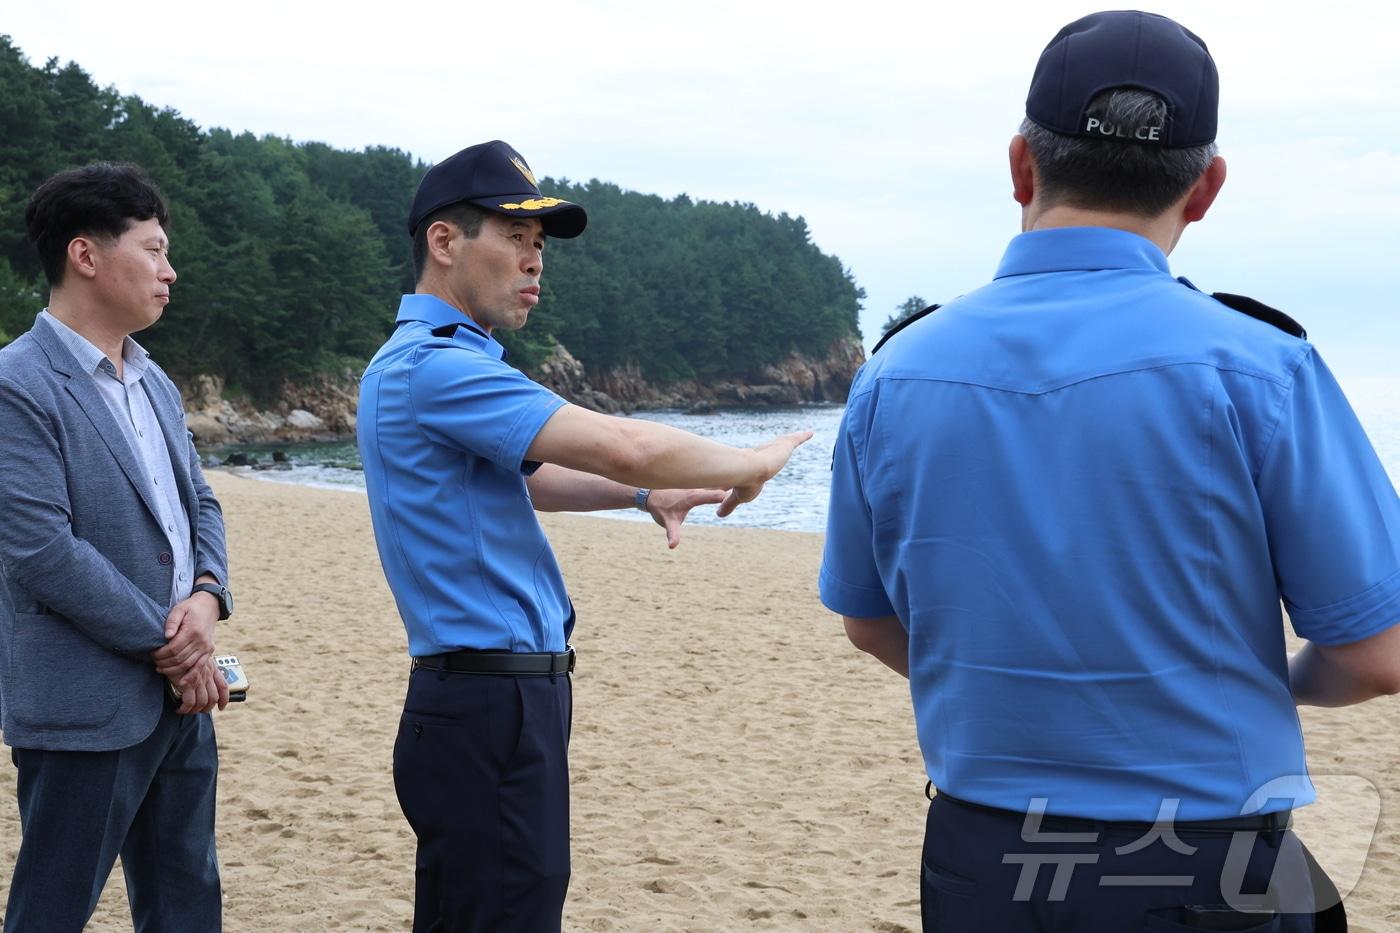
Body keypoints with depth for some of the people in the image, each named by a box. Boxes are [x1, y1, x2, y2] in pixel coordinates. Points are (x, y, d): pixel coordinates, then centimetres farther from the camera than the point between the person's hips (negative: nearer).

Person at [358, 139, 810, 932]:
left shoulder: (420, 362, 16)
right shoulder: (434, 365, -17)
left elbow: (520, 477, 30)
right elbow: (620, 445, -22)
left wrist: (643, 495, 17)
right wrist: (751, 464, -6)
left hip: (493, 705, 11)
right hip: (489, 713, -11)